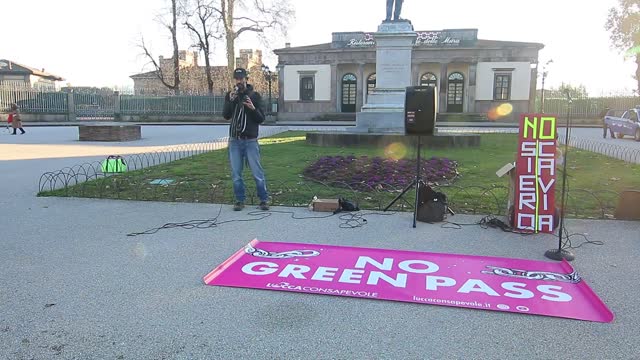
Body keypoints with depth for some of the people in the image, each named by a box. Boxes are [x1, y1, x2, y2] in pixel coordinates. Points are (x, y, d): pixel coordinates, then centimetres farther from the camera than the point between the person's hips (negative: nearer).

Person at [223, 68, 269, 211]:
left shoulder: (254, 95, 2)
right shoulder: (230, 95, 8)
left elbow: (261, 119, -1)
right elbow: (226, 115, -4)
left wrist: (253, 108, -19)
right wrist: (231, 101, -18)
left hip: (251, 141, -2)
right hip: (234, 141, 2)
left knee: (257, 172, -1)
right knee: (236, 173, 5)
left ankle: (264, 200, 10)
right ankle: (240, 200, 16)